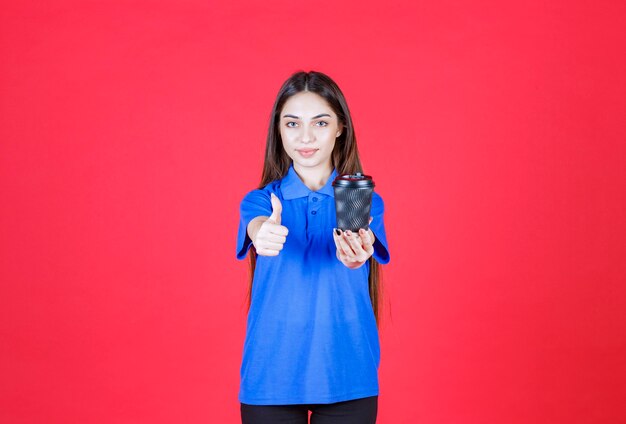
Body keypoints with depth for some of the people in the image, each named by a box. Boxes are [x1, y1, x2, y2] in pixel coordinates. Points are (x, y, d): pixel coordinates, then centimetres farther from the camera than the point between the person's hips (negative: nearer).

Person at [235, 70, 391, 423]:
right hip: (271, 378, 0)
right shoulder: (260, 201, 3)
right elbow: (256, 229, -20)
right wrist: (265, 235, -44)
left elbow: (367, 243, -19)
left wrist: (356, 254, -43)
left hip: (347, 380, 0)